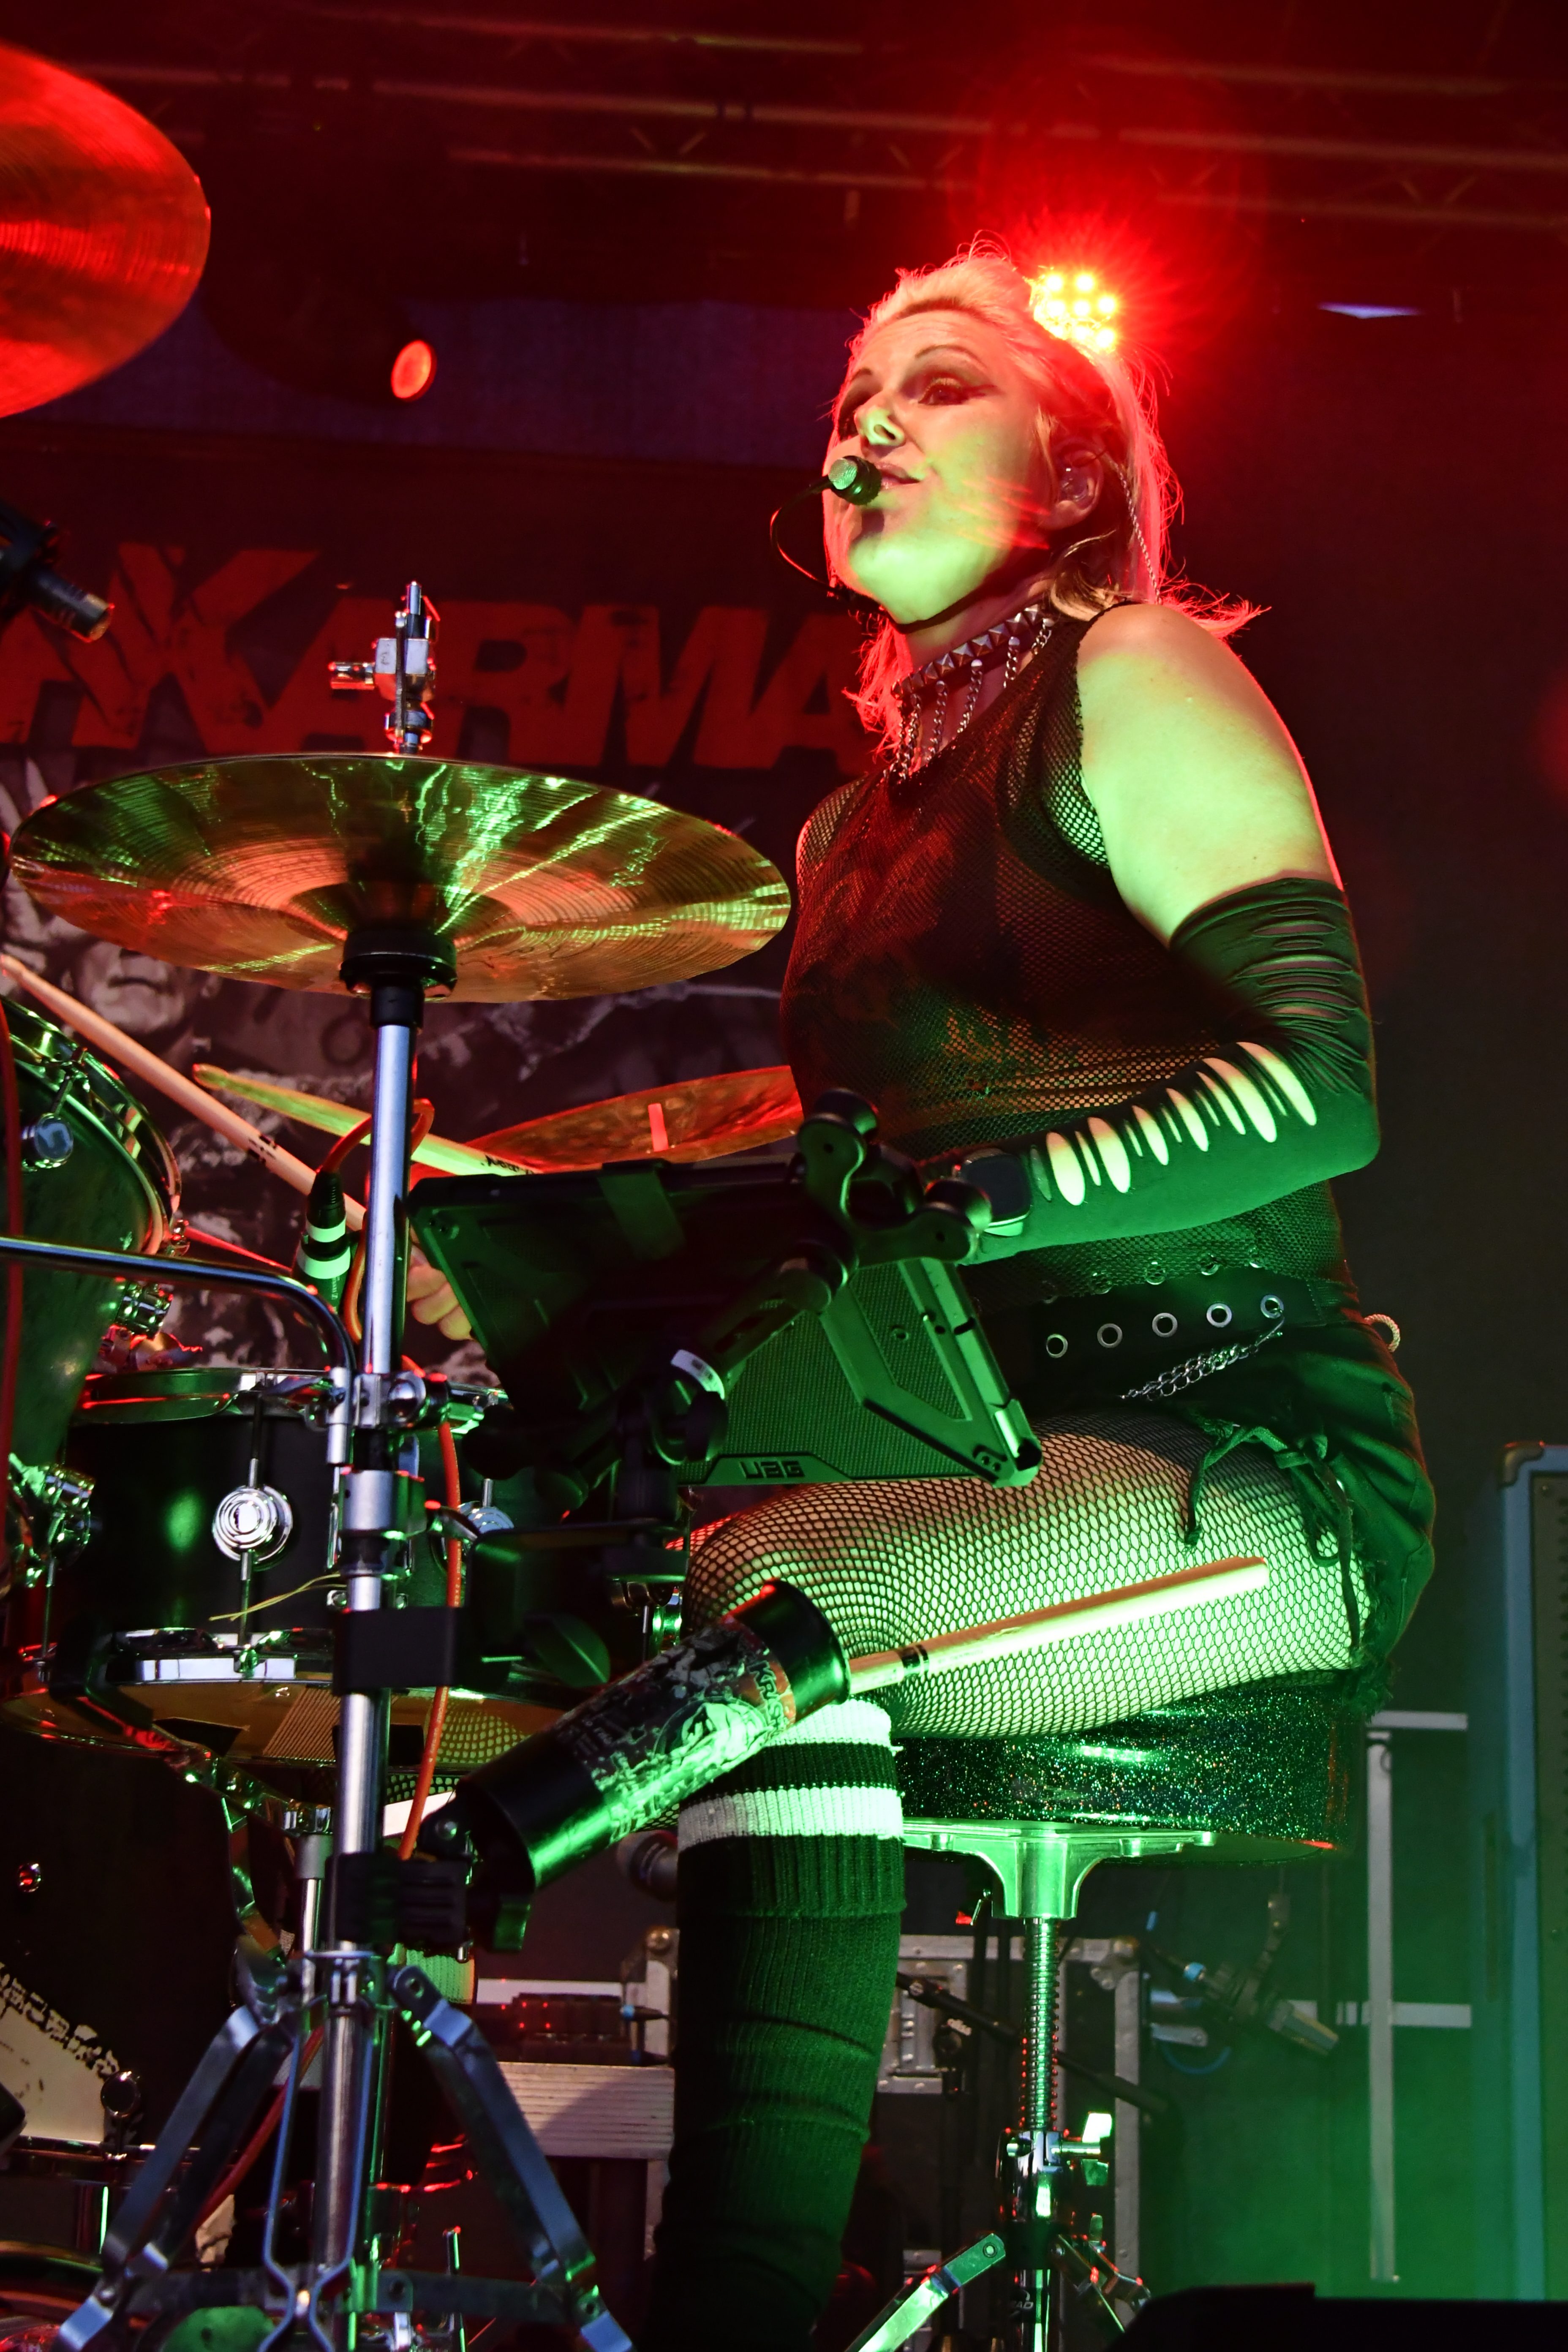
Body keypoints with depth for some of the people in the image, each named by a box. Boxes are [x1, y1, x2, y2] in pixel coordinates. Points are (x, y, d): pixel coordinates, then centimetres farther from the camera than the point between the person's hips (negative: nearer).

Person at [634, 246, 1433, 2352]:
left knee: (765, 1602, -31)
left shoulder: (1135, 673, -1)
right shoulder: (859, 829, 22)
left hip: (1248, 1458, -8)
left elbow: (1322, 1084, -14)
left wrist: (970, 1201, -22)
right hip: (1012, 1447, 8)